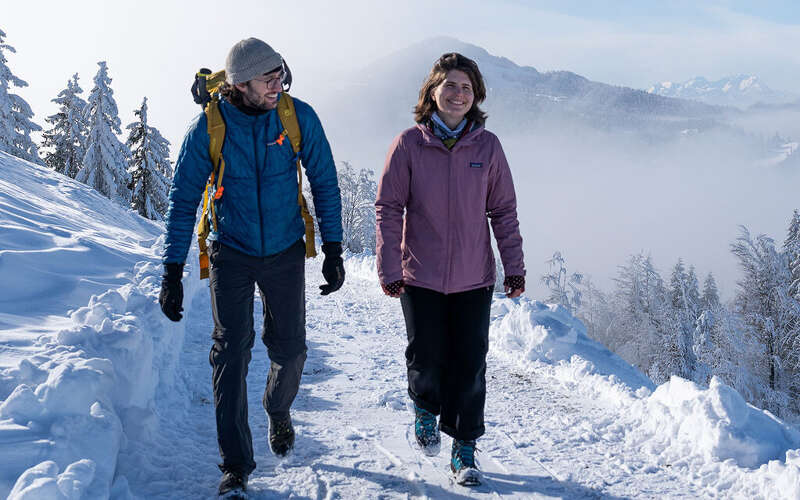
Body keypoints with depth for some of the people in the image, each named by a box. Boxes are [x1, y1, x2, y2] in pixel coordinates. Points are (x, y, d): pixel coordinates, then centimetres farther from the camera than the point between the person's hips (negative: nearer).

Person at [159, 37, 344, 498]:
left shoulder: (300, 117, -11)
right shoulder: (209, 127, -14)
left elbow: (325, 184, -1)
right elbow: (184, 200, -7)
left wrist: (333, 250, -3)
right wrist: (173, 271, -9)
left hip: (285, 252, 1)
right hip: (232, 253, -1)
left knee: (289, 348, 8)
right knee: (231, 352, -5)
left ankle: (279, 411, 42)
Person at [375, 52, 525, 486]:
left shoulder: (487, 146, 0)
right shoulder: (409, 144, -4)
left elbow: (504, 211, 5)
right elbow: (388, 208, -2)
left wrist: (514, 268, 3)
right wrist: (388, 269, -6)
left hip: (474, 278, 1)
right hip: (420, 276, -1)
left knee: (470, 366, 4)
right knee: (426, 359, 3)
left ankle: (464, 448, 20)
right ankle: (425, 407, 37)